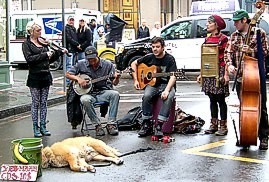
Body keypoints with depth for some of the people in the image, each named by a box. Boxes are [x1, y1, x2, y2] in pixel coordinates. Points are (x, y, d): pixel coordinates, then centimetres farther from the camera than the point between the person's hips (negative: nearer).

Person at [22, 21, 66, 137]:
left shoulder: (43, 43, 13)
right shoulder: (27, 44, -3)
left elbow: (50, 60, 16)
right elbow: (29, 58, -18)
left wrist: (60, 52, 5)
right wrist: (44, 55, -19)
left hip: (46, 75, 5)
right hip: (35, 76, -5)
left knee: (44, 103, 8)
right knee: (35, 103, 1)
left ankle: (43, 127, 15)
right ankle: (36, 128, 7)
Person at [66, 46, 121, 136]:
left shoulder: (107, 64, 0)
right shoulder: (81, 64, 2)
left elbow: (114, 83, -1)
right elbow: (68, 74, 8)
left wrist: (116, 78, -24)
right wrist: (78, 79, -10)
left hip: (103, 92, 1)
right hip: (89, 93, 0)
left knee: (115, 94, -31)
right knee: (85, 100, -36)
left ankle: (111, 124, -26)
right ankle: (97, 125, -21)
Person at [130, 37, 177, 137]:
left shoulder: (169, 59, -7)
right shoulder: (149, 57, 3)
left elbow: (173, 77, -16)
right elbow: (134, 64, 17)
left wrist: (166, 90, -32)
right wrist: (135, 80, 7)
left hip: (166, 85, -2)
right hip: (152, 84, 2)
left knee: (168, 97, -35)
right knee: (146, 96, -30)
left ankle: (159, 125, -33)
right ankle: (146, 124, -18)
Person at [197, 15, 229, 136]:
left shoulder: (223, 39, -5)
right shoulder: (207, 39, 13)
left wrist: (226, 74, -16)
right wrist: (201, 74, 14)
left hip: (219, 71, -6)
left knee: (220, 100, -2)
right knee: (212, 100, 10)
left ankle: (223, 126, 5)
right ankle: (213, 125, 16)